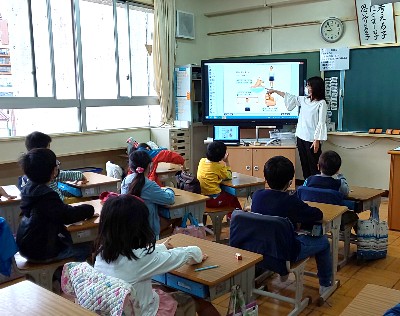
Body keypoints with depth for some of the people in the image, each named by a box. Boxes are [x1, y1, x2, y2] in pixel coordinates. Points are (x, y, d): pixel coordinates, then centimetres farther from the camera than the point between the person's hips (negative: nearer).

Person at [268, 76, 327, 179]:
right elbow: (290, 98, 24)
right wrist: (275, 91, 28)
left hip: (312, 139, -7)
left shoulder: (321, 103, -9)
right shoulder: (304, 100, 10)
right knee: (304, 165, 10)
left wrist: (317, 140, -18)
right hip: (301, 137, 7)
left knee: (313, 166, -4)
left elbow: (321, 123, -13)